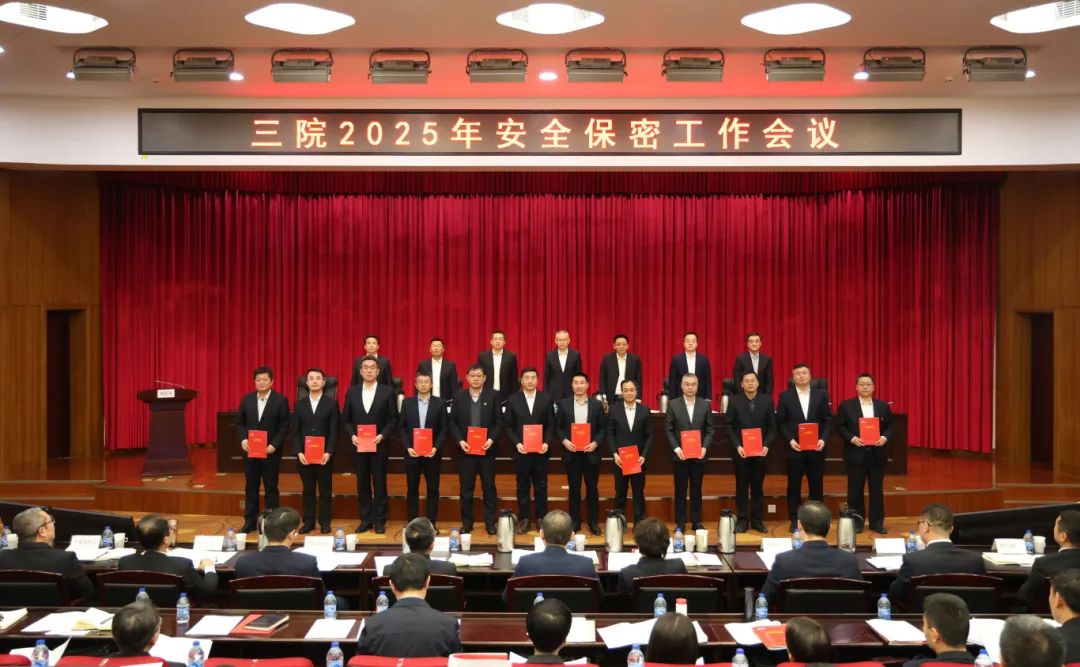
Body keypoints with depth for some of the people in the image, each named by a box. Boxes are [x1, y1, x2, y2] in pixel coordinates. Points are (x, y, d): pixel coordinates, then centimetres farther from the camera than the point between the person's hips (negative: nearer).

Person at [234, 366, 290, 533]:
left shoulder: (280, 400, -5)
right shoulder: (247, 399, 6)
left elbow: (284, 426, -7)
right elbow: (240, 422, 9)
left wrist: (274, 445, -16)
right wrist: (243, 439, -7)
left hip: (270, 451, -3)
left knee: (271, 487, 4)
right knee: (250, 487, 9)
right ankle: (250, 521, 16)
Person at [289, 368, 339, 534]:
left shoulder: (331, 404, 2)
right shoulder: (300, 404, 8)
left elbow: (334, 431, -3)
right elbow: (294, 431, 5)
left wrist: (328, 452, -14)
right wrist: (299, 452, -8)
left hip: (325, 455, -2)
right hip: (304, 455, 2)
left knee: (325, 489, 3)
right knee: (308, 489, 6)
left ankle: (324, 522, 10)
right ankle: (308, 522, 13)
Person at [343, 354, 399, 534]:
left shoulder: (387, 392, -1)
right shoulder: (352, 392, 7)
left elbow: (393, 419, -2)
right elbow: (346, 419, 8)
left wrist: (382, 435, -14)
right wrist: (352, 435, -8)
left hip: (379, 445, -2)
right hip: (358, 445, 2)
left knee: (379, 484, 3)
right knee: (362, 484, 7)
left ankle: (379, 521, 10)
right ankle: (365, 520, 15)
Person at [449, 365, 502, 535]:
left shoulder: (492, 396, 1)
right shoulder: (459, 397, 4)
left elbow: (498, 421, 0)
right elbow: (452, 422, 4)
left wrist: (491, 439, -13)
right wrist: (460, 441, -9)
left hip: (487, 449, -1)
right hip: (465, 450, 1)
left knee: (489, 487, 4)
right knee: (465, 488, 5)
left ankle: (490, 522, 11)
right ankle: (466, 522, 14)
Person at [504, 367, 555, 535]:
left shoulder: (546, 398, 3)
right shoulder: (513, 399, 2)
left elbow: (551, 425, 3)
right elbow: (508, 426, 1)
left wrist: (547, 442, -12)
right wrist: (516, 443, -12)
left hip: (541, 450, 0)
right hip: (521, 451, 0)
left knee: (541, 487, 7)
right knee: (522, 487, 6)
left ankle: (542, 518, 16)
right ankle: (523, 519, 14)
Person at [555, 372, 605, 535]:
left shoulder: (597, 405, 3)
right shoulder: (563, 404, 3)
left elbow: (602, 428, 3)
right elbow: (558, 427, 4)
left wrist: (595, 443, -12)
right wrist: (564, 441, -12)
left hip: (591, 453, 0)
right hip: (571, 452, 0)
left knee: (592, 489, 5)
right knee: (574, 489, 6)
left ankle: (593, 522, 13)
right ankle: (575, 522, 15)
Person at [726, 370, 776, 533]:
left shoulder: (767, 401, 2)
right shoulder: (734, 401, -1)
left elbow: (772, 426, 3)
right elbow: (729, 427, -2)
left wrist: (766, 445, -10)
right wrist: (737, 446, -12)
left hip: (760, 451, 1)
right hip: (740, 451, -1)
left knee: (758, 486, 7)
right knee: (741, 487, 4)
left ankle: (757, 520, 14)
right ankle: (742, 520, 10)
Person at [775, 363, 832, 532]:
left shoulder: (821, 395, 5)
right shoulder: (785, 396, 2)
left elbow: (828, 420, 4)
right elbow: (780, 422, 2)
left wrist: (823, 439, -10)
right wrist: (790, 440, -11)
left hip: (816, 449, 1)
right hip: (794, 448, -1)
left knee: (816, 486, 5)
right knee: (794, 487, 4)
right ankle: (794, 521, 12)